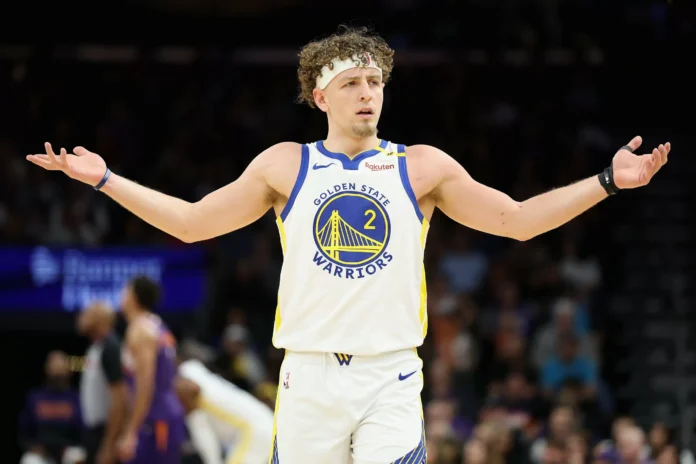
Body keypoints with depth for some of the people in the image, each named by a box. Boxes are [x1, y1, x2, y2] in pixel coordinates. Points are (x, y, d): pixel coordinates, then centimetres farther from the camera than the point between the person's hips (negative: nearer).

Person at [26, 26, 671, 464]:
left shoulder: (423, 167, 8)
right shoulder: (285, 165, 9)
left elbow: (519, 219, 8)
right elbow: (191, 222, 14)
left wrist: (606, 181, -1)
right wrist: (103, 179, 9)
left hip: (390, 376, -1)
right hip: (309, 373, 1)